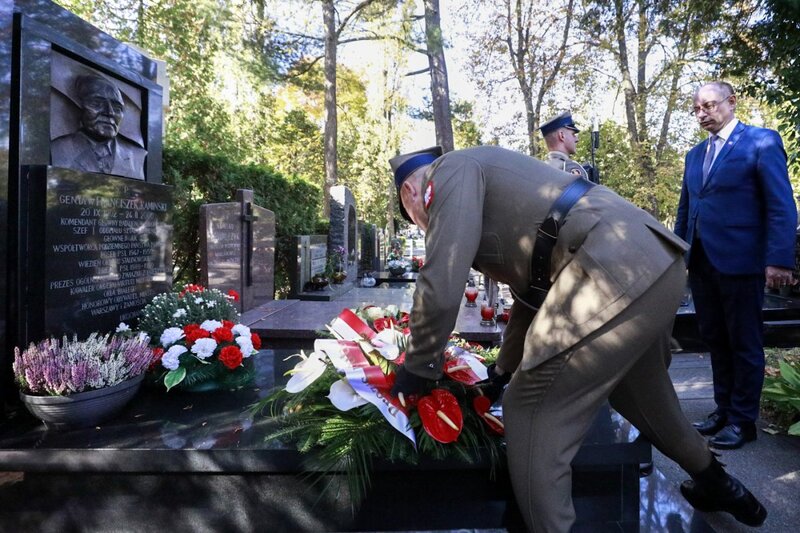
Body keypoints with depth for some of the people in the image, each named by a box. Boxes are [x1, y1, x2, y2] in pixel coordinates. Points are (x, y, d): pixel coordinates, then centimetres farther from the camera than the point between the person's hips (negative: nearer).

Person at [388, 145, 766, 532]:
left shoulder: (452, 170, 0)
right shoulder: (486, 180, 27)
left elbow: (441, 290, -12)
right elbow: (533, 288, 33)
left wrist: (418, 367, 6)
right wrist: (505, 369, 42)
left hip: (616, 275, -11)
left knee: (532, 420, 0)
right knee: (641, 394, 31)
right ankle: (717, 485, 57)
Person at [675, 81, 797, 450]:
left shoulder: (761, 142, -3)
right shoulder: (695, 154, 16)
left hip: (740, 262, -6)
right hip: (701, 263, 6)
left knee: (744, 344, 5)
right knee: (715, 341, 13)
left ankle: (742, 420, 18)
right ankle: (723, 410, 27)